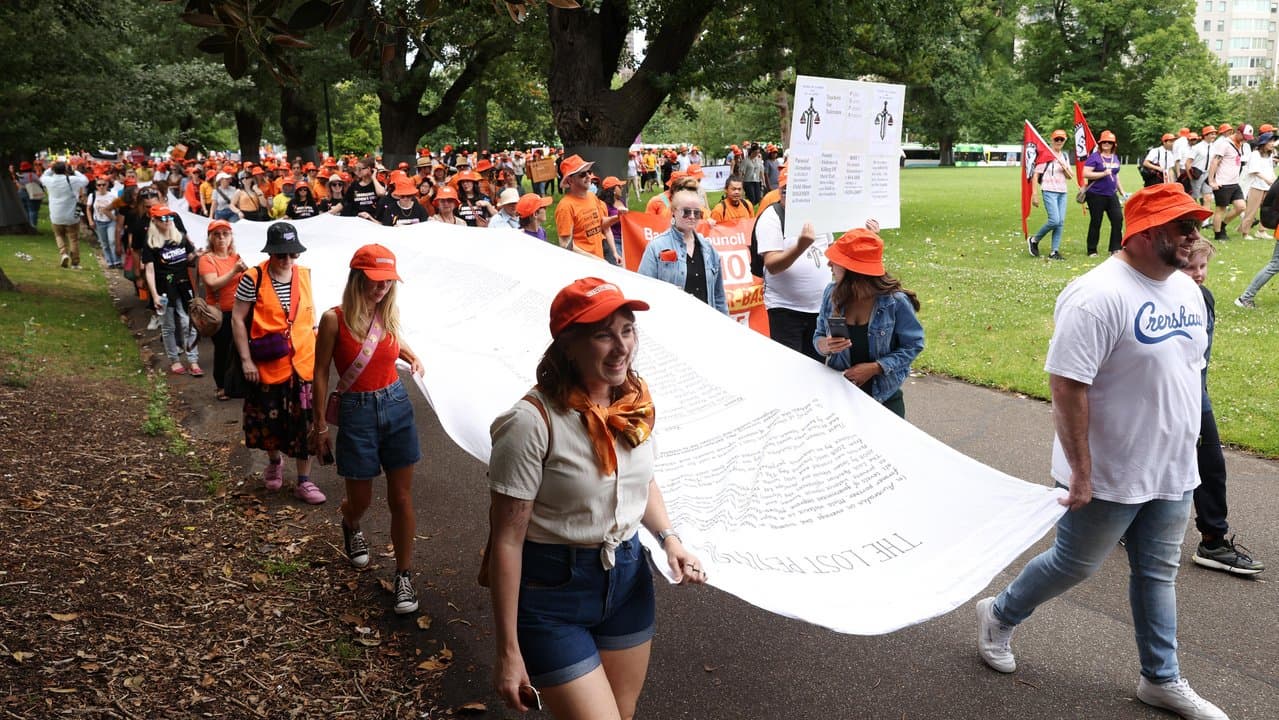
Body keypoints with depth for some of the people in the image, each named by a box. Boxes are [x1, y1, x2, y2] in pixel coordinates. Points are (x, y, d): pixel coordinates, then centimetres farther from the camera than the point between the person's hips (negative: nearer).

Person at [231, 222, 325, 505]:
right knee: (269, 419, 15)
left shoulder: (304, 275, 1)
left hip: (303, 362, 2)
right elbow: (237, 319, -7)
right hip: (267, 365, -2)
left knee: (305, 422, 2)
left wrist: (317, 351, 10)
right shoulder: (253, 279, -11)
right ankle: (274, 461, 43)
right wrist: (246, 360, -10)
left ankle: (304, 481, 13)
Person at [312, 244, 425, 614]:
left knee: (401, 498, 3)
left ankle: (404, 577, 14)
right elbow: (320, 374, -6)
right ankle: (350, 525, 49)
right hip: (356, 413, -3)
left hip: (396, 407, 3)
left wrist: (412, 358, 8)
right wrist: (320, 426, -4)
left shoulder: (390, 312, -1)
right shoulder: (335, 319, -13)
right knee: (361, 499, 10)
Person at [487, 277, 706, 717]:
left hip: (629, 578, 6)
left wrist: (669, 538, -4)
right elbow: (506, 540, -20)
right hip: (552, 594, -6)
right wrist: (508, 652, -18)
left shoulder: (636, 401, -4)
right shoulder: (533, 421, -24)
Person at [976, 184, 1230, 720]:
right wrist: (1080, 472, -24)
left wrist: (1184, 455, 17)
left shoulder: (1186, 288, 4)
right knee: (1074, 565, 10)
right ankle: (999, 616, 35)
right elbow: (1067, 386, -26)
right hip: (1108, 477, -7)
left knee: (1158, 573, 18)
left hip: (1172, 474, 8)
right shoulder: (1099, 296, -24)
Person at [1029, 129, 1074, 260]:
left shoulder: (1064, 156, 15)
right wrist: (1034, 195, -12)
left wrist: (1065, 167, -5)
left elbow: (1070, 177, 16)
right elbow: (1036, 175, -7)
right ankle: (1034, 240, 5)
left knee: (1061, 222, 1)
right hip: (1049, 191, -7)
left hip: (1062, 192, 7)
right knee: (1054, 220, -16)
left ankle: (1054, 252, 6)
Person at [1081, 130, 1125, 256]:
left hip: (1112, 195, 6)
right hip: (1096, 195, -6)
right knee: (1095, 222, 1)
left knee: (1118, 219, -3)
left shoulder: (1115, 158, 15)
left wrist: (1122, 192, 24)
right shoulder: (1094, 157, -6)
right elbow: (1086, 174, -16)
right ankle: (1092, 251, 10)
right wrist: (1103, 173, -21)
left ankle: (1115, 248, 6)